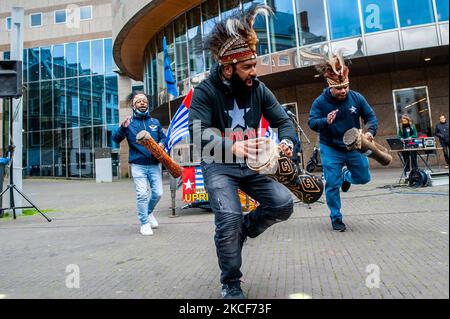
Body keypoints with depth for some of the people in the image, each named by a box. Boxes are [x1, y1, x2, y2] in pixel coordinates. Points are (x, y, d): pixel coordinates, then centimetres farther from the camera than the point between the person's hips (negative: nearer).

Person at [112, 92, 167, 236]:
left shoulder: (155, 122, 11)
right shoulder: (129, 123, 3)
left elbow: (163, 137, 17)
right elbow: (116, 139, -3)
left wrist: (161, 144, -6)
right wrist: (123, 128, -21)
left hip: (154, 164, 3)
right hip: (138, 165, -3)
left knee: (158, 193, 2)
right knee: (142, 195, -5)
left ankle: (149, 212, 32)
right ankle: (144, 223, 9)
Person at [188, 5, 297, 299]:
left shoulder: (258, 89, -1)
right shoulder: (206, 91, -13)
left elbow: (284, 121, 1)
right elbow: (198, 133, -27)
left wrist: (286, 141, -24)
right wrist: (233, 147, -45)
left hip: (250, 165, 4)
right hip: (218, 166, -4)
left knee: (284, 203, -15)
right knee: (229, 217, -23)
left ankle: (242, 230, 15)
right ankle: (231, 284, 3)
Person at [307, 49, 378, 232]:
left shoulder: (357, 98, -5)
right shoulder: (320, 102, -13)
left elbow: (371, 116, 1)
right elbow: (312, 123, -17)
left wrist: (370, 131, -19)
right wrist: (325, 121, -39)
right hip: (330, 149, -3)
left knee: (364, 178, 12)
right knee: (332, 185, -4)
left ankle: (347, 176, 47)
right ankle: (336, 218, 13)